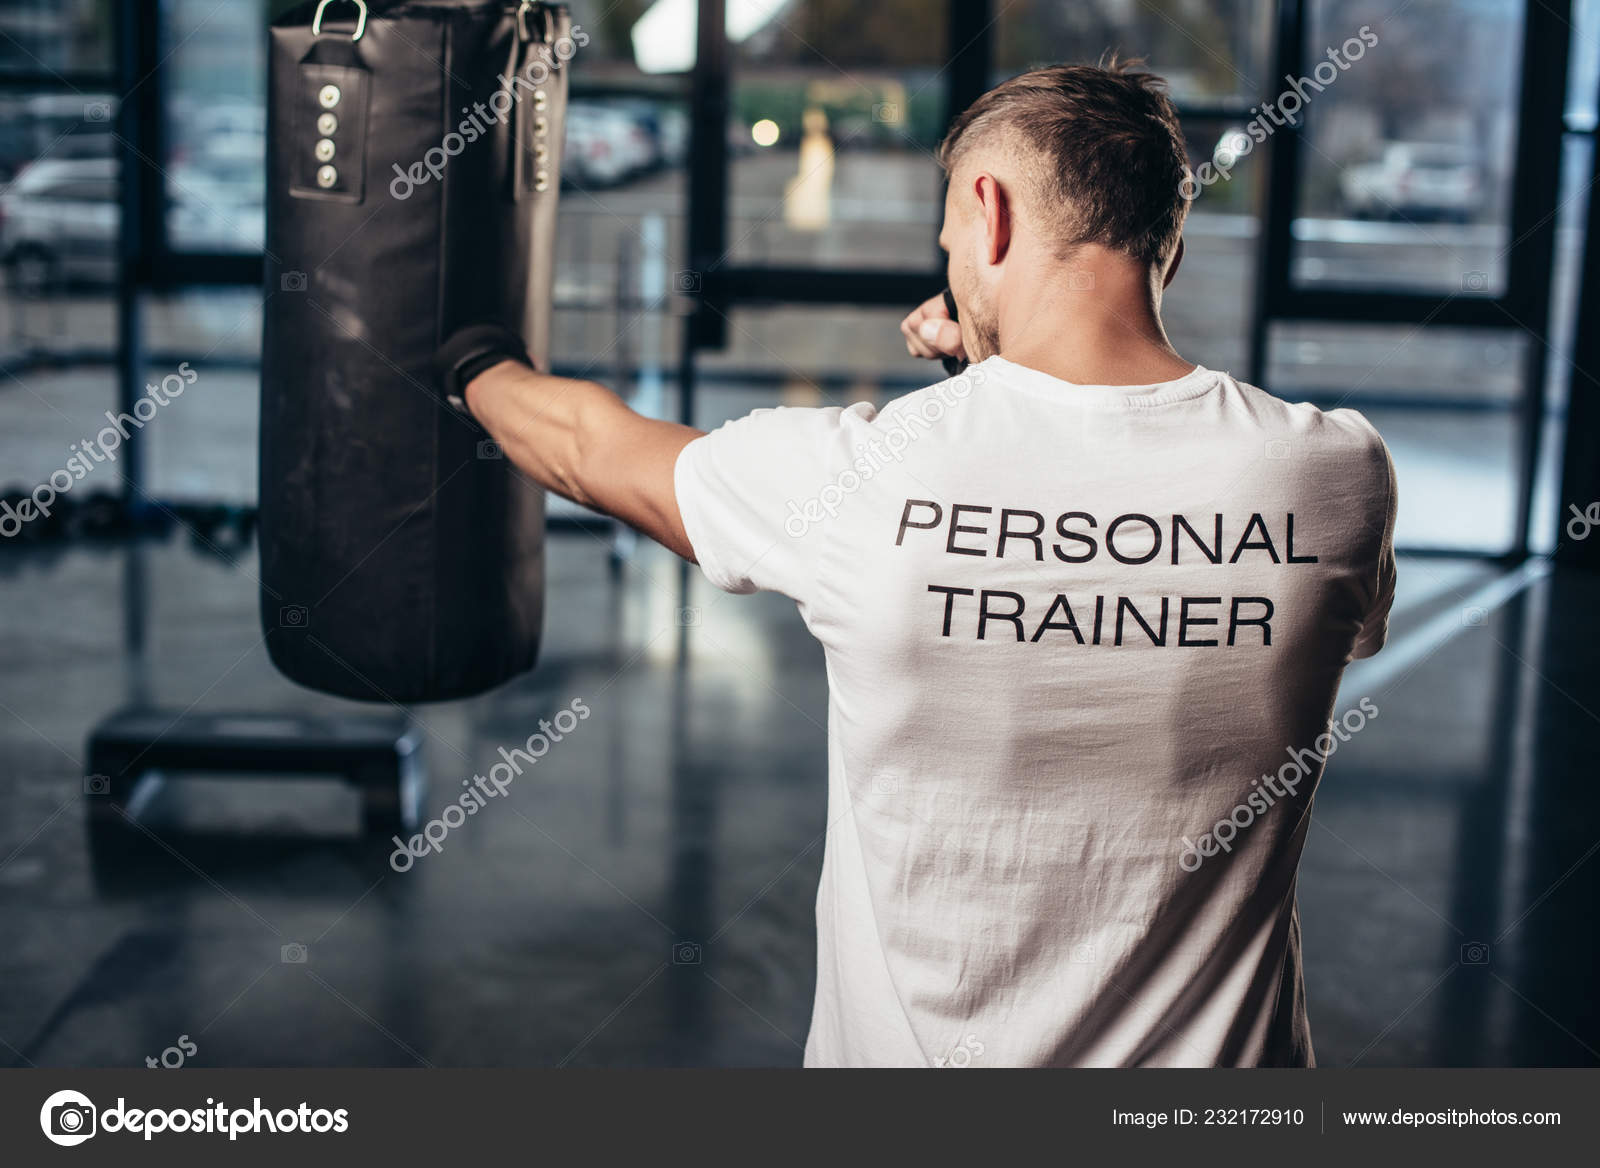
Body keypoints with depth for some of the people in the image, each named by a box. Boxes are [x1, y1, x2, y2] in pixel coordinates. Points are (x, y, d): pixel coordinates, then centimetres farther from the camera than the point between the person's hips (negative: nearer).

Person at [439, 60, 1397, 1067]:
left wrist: (471, 360, 23)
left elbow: (592, 446, 2)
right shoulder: (1341, 475, -15)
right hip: (1219, 1050, 2)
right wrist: (1009, 364, 8)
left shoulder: (855, 474, -19)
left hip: (908, 1045, -1)